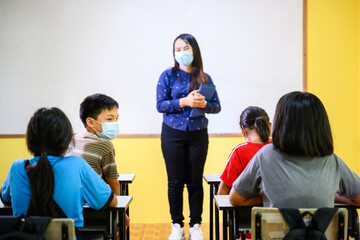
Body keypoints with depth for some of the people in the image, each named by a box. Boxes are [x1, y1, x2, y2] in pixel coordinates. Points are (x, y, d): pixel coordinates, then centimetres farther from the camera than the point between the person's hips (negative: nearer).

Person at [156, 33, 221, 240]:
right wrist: (184, 102, -20)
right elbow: (160, 105, -7)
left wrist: (204, 104, -16)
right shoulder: (168, 76, 1)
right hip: (173, 133, -1)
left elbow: (217, 106, 6)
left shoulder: (205, 78, 6)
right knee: (175, 181, 3)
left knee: (195, 181, 5)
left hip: (198, 134, 1)